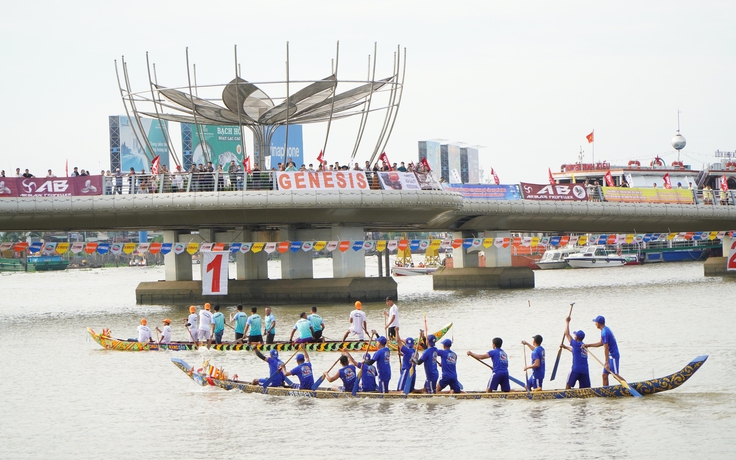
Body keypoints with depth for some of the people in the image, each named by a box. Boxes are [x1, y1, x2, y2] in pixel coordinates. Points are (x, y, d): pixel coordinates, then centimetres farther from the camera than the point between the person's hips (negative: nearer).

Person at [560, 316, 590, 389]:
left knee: (568, 386, 5)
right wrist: (565, 347, 44)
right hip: (585, 370, 6)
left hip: (576, 369, -6)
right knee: (587, 388, 2)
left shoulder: (576, 344, -3)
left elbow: (567, 333, 1)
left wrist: (567, 322, 11)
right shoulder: (584, 347, 18)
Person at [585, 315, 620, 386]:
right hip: (611, 356, 10)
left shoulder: (604, 333, -21)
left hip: (613, 356, -10)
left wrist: (607, 363, -21)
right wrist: (588, 345, 21)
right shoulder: (606, 329, 11)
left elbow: (606, 349, -22)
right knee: (605, 375, 10)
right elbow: (601, 343, 22)